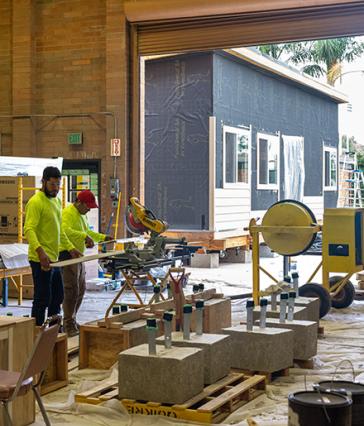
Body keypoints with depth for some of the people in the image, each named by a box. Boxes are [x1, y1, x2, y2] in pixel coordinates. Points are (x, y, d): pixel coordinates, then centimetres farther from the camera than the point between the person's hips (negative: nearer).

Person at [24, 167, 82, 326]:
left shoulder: (56, 201, 15)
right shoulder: (35, 202, -14)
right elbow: (29, 229, -25)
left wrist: (70, 248, 18)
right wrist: (40, 251, -38)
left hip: (54, 259, 9)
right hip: (41, 260, -9)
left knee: (57, 297, 17)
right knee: (43, 299, -5)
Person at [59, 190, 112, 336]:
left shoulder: (81, 214, 20)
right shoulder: (68, 213, -13)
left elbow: (87, 231, 32)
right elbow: (66, 230, -31)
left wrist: (103, 237, 23)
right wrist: (85, 236, -37)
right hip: (68, 254, -10)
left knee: (81, 289, 14)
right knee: (72, 290, -10)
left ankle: (71, 320, 23)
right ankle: (68, 325, -5)